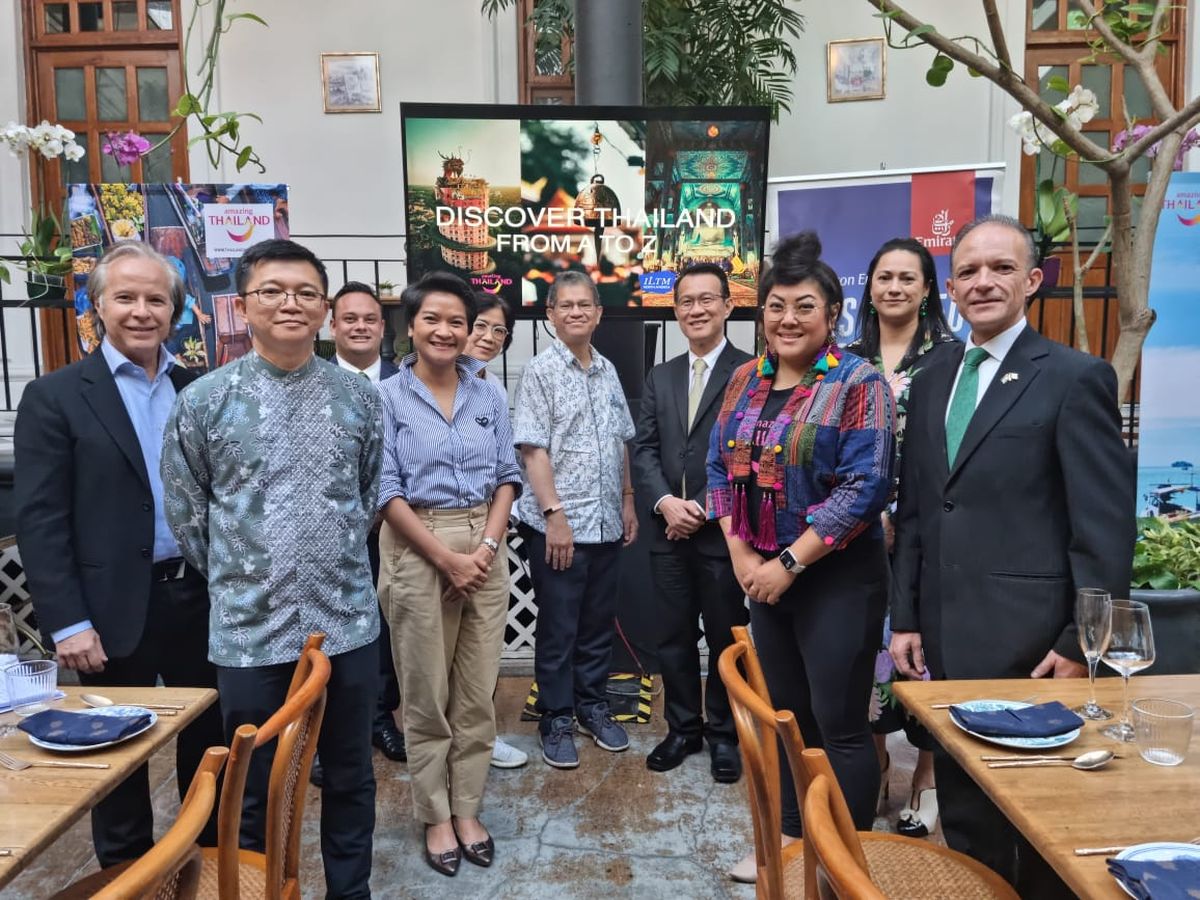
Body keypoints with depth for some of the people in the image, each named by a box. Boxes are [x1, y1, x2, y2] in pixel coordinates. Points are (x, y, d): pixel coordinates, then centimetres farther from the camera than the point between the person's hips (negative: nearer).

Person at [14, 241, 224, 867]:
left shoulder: (197, 390, 7)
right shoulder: (54, 397, -5)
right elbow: (39, 521, -9)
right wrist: (68, 623, -13)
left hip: (199, 598, 4)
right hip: (116, 609, -4)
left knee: (208, 740, 17)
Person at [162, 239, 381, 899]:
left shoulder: (359, 396, 2)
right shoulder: (202, 401, -5)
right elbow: (186, 512, 4)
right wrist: (237, 580, 8)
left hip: (348, 623, 2)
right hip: (249, 630, -1)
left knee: (350, 780, 16)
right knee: (253, 794, 14)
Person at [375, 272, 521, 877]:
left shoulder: (488, 396, 6)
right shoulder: (387, 398, -4)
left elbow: (507, 476, 6)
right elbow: (385, 490, -9)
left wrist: (486, 545, -8)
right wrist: (446, 557, -12)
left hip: (485, 548, 3)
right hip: (417, 550, -3)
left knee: (477, 690, 10)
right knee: (426, 693, 8)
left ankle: (467, 809, 27)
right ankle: (436, 816, 25)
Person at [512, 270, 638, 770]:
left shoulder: (608, 372, 10)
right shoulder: (540, 372, -7)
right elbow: (533, 449, -13)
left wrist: (627, 500, 13)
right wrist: (554, 514, -17)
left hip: (606, 523, 6)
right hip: (558, 524, -5)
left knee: (599, 622, 16)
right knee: (558, 628, 6)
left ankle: (592, 705, 33)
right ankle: (556, 719, 21)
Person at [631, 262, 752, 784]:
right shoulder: (660, 378, 14)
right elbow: (644, 449, 7)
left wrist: (705, 508, -14)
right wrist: (665, 502, -9)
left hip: (724, 531, -4)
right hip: (668, 533, 5)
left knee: (726, 638, 8)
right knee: (673, 638, 12)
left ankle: (724, 734, 26)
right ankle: (683, 729, 29)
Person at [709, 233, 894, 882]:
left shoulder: (858, 384, -11)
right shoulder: (745, 380, 8)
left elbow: (865, 487, -18)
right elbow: (720, 469, 9)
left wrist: (789, 564, -17)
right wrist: (741, 557, -2)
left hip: (837, 578, -6)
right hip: (762, 573, 6)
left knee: (839, 724, 2)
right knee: (785, 713, 17)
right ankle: (792, 838, 35)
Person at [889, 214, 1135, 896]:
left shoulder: (1077, 378, -7)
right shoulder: (932, 384, 11)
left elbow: (1107, 525, -10)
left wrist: (1082, 645, -12)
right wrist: (906, 619, 8)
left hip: (1030, 642, -5)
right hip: (945, 640, 6)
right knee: (963, 807, 18)